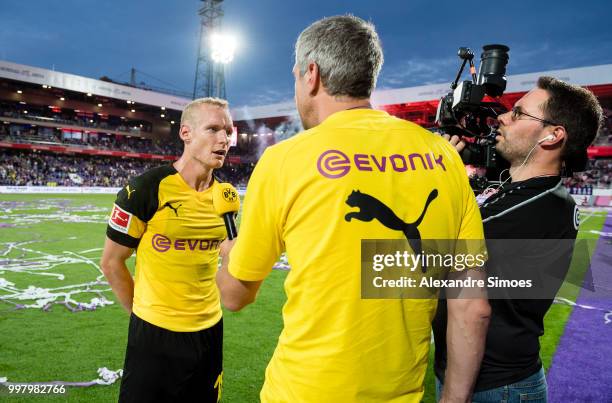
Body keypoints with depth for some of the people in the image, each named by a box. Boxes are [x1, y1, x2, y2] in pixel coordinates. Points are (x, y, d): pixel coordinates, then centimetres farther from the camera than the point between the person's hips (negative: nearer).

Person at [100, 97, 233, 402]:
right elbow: (111, 262, -6)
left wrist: (202, 310, 12)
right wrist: (142, 311, -2)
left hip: (210, 330, 5)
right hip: (155, 332, -5)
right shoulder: (145, 189, -15)